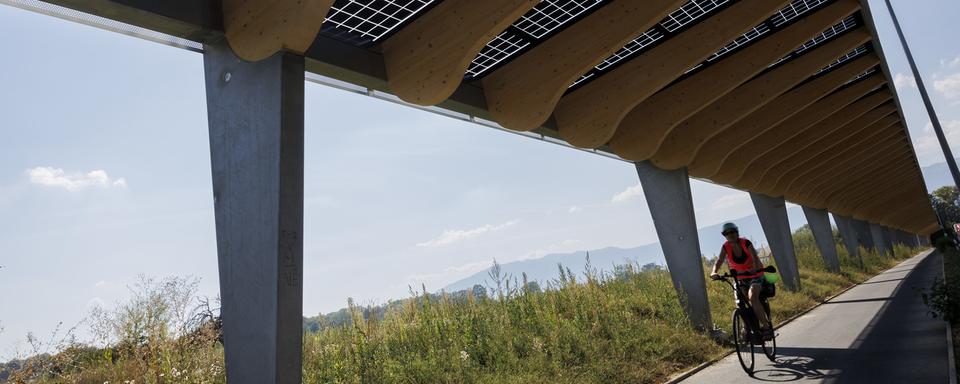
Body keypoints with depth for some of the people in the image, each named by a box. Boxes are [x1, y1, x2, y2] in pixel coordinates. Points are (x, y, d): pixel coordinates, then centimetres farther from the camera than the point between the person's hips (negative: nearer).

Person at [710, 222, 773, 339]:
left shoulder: (746, 243, -18)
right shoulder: (726, 247, -9)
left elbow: (755, 258, -31)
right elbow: (719, 261, -23)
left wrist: (755, 269, -53)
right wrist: (714, 272, -43)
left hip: (755, 276, -5)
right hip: (741, 278, 5)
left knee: (752, 296, -29)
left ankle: (766, 326, -24)